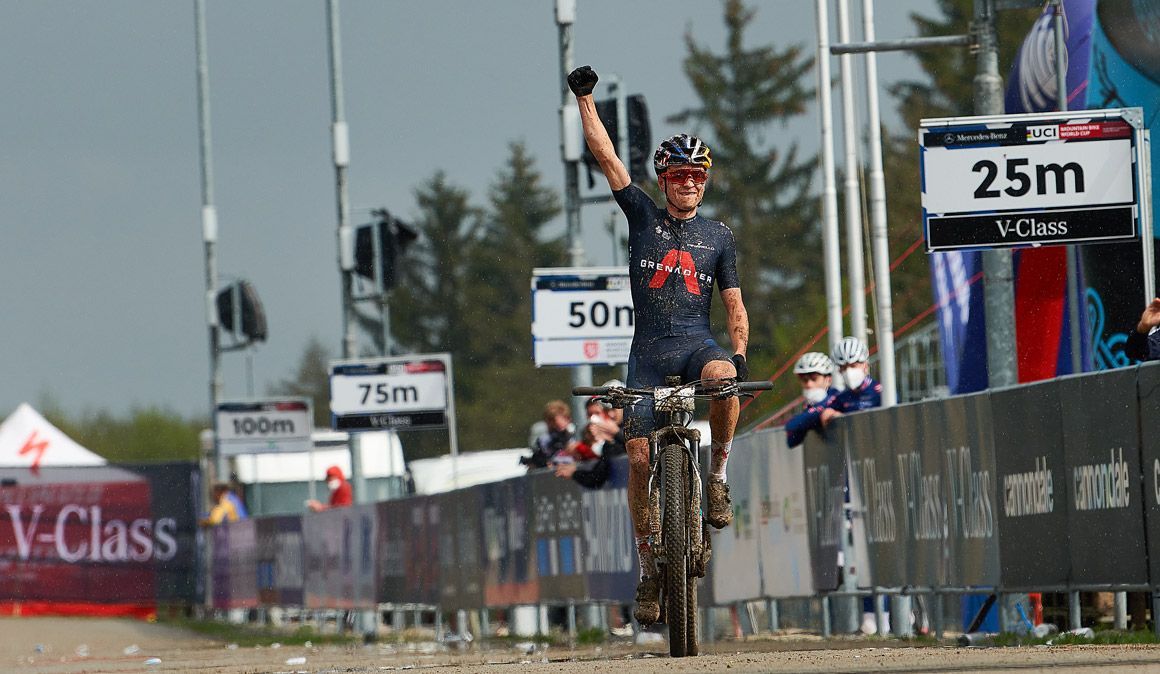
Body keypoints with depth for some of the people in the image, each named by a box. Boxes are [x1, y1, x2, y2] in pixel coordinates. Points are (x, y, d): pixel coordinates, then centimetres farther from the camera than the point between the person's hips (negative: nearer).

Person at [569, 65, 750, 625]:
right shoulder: (643, 217, 10)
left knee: (723, 378, -37)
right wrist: (585, 100, -1)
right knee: (639, 457, -8)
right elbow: (606, 158, 4)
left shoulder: (719, 237, 12)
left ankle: (717, 475, -15)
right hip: (649, 352, 1)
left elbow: (734, 304, 10)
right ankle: (648, 568, 2)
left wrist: (739, 353, -6)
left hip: (698, 344, -1)